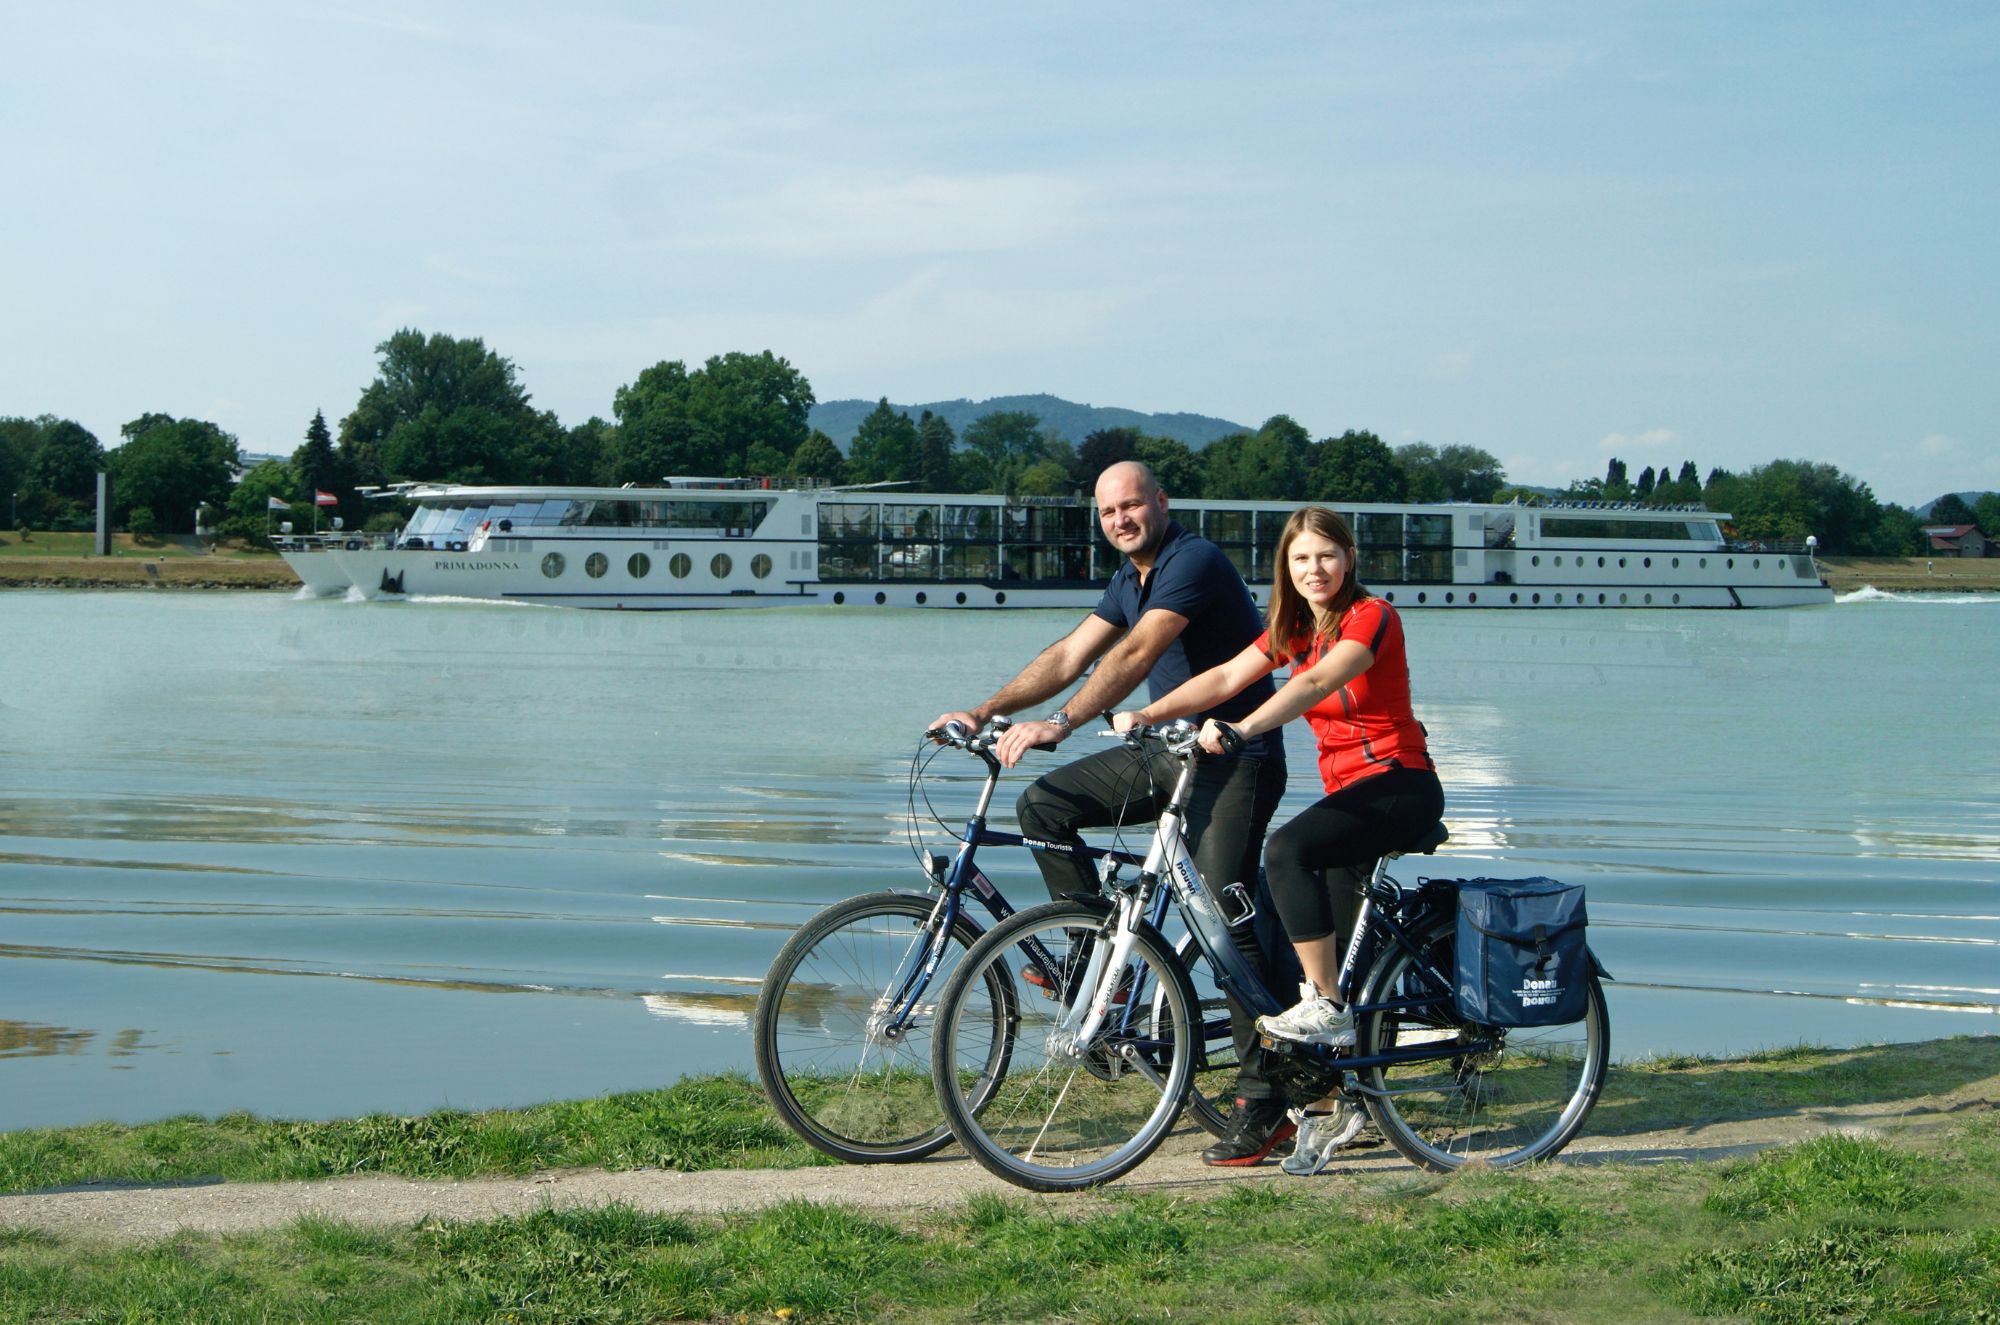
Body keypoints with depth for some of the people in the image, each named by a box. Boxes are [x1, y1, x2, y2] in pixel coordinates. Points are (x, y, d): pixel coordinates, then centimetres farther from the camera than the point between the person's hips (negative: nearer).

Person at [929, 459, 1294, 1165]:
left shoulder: (1194, 561, -17)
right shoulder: (1129, 582, 13)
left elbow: (1135, 655, -29)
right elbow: (1068, 655, 9)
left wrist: (1059, 724, -37)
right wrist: (986, 710, -2)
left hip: (1237, 760, -9)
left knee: (1226, 919, -15)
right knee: (1045, 803, -3)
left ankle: (1264, 1102, -10)